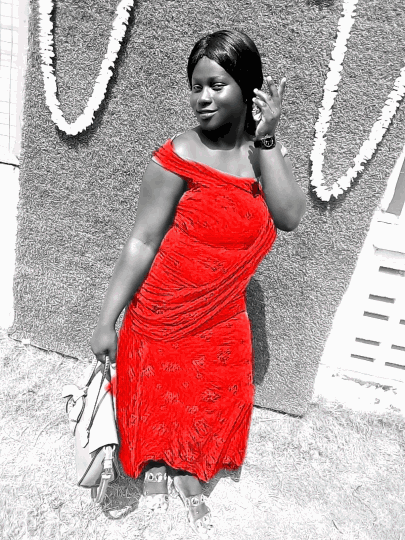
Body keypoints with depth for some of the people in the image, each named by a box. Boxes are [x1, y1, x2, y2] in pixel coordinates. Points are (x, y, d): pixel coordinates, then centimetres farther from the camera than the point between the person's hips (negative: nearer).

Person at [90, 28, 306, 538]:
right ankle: (153, 469, 52)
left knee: (210, 400, 21)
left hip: (223, 318, 4)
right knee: (155, 393, 18)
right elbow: (141, 242, -17)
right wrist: (106, 321, -15)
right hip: (163, 311, -4)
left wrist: (266, 139, -20)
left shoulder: (267, 152, -3)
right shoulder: (178, 156, -18)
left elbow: (289, 216, -18)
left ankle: (190, 480, 51)